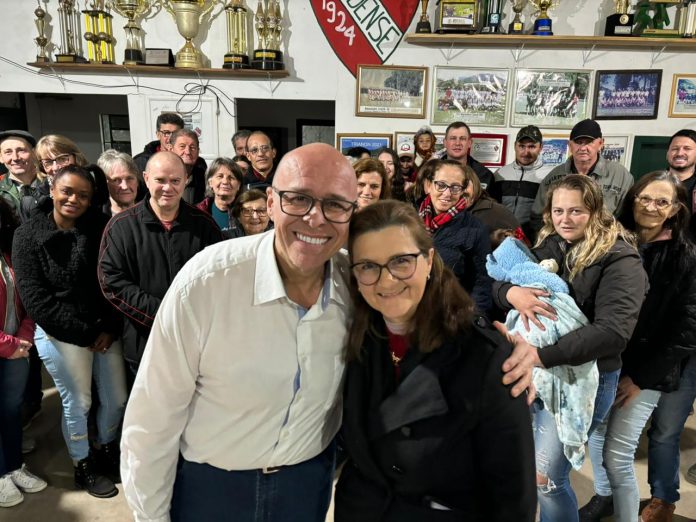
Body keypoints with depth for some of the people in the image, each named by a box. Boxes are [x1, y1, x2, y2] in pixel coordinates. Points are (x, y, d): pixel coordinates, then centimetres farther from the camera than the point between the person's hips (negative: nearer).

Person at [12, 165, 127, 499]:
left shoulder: (100, 228, -1)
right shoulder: (28, 235, -6)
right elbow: (35, 298, -10)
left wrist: (109, 328, -11)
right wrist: (84, 334, -12)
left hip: (105, 331, 3)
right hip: (60, 335, -3)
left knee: (116, 399, 11)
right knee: (77, 404, 8)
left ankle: (107, 450, 39)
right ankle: (83, 466, 33)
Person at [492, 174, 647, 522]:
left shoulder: (620, 260, -13)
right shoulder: (547, 247, 3)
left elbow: (613, 330, -27)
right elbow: (493, 283, -1)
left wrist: (542, 355, -37)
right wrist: (511, 292, -25)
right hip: (535, 370, 6)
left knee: (546, 476, -2)